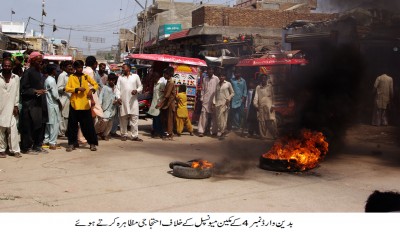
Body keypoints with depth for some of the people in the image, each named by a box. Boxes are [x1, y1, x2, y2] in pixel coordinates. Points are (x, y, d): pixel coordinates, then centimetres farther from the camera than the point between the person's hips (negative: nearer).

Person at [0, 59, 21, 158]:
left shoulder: (16, 78, 4)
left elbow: (17, 93, 6)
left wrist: (16, 106, 1)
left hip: (11, 108, 0)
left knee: (13, 129, -5)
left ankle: (15, 150, -1)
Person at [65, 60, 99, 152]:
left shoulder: (86, 76, 9)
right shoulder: (71, 77, 4)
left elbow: (95, 84, 8)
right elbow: (67, 88, -4)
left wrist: (92, 90, -11)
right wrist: (77, 89, -17)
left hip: (85, 104, 1)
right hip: (74, 104, -1)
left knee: (88, 124, 3)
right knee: (72, 125, 4)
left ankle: (92, 143, 11)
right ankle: (72, 143, 14)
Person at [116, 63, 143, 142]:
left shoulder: (135, 76, 9)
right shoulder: (120, 78, 14)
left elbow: (140, 86, 10)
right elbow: (118, 88, 6)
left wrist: (137, 91, -11)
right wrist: (118, 97, -9)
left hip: (133, 100, -1)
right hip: (123, 101, 2)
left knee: (134, 118, -5)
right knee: (123, 118, 4)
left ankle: (135, 135, -4)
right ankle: (124, 135, 14)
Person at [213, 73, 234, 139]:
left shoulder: (228, 84, 4)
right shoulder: (217, 84, 15)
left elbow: (232, 93, 7)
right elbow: (215, 94, 17)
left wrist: (229, 98, -9)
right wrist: (214, 102, 8)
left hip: (225, 103, -3)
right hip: (217, 103, 4)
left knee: (223, 118, -6)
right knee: (218, 118, 0)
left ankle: (222, 132, 1)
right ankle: (220, 131, 9)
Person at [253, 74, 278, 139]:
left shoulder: (270, 86, 5)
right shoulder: (258, 87, 13)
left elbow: (273, 96, 1)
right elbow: (256, 96, 10)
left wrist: (273, 105, -8)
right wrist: (255, 104, -5)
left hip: (269, 106, -3)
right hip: (261, 107, 3)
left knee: (271, 122, -9)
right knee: (262, 122, 1)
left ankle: (275, 136, -2)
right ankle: (263, 136, 7)